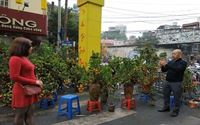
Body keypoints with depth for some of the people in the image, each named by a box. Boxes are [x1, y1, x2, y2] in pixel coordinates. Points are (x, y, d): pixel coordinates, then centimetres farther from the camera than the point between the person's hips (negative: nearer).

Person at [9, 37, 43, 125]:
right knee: (20, 116, 5)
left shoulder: (24, 58, 12)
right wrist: (34, 82, -19)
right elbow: (14, 77, -22)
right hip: (22, 92, -9)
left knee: (29, 114, 17)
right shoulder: (15, 59, -15)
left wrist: (36, 82, 4)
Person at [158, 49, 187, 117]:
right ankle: (166, 107, 30)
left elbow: (177, 69, -26)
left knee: (176, 97, 4)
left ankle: (176, 111, 18)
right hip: (168, 82, 6)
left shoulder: (183, 63, -7)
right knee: (166, 95, 13)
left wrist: (166, 65, -29)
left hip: (176, 83, -5)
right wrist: (162, 66, -9)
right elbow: (164, 70, 13)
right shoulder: (170, 62, 10)